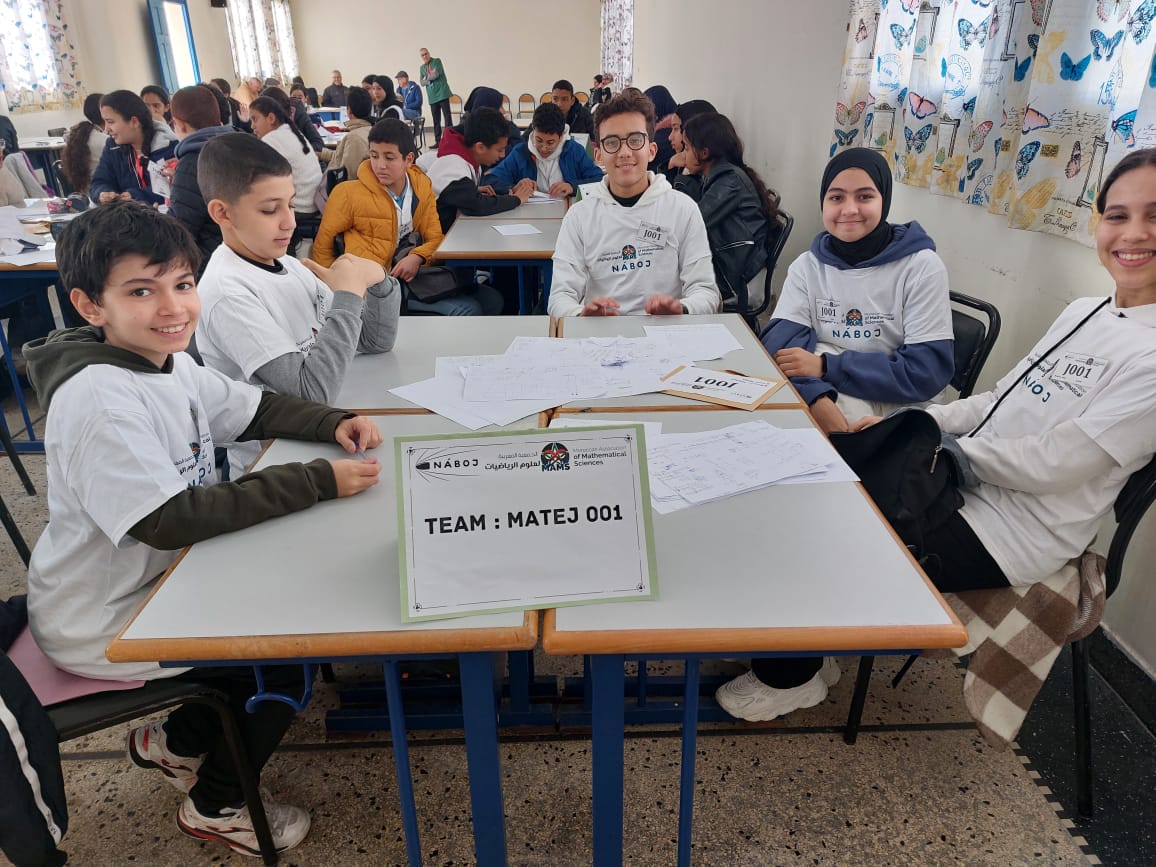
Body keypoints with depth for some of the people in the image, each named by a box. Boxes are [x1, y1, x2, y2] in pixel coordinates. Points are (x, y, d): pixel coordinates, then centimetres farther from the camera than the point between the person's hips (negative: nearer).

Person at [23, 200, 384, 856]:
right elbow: (168, 520, -36)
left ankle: (176, 740, 28)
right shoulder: (99, 403, -30)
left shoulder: (167, 362, -2)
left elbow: (255, 408, 9)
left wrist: (334, 424, -11)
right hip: (100, 624, -8)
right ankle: (216, 807, 19)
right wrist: (317, 482, -36)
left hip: (159, 578, 8)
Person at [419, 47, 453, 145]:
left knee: (447, 116, -8)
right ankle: (438, 142, 7)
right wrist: (431, 77, -4)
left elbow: (437, 74, -10)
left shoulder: (437, 61, 5)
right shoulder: (422, 67, 18)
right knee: (436, 120, 4)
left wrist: (427, 78, 4)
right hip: (432, 96, 5)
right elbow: (422, 83, 12)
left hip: (442, 93, -4)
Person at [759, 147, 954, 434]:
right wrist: (817, 400, -31)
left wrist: (825, 366, -20)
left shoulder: (921, 267, -6)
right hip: (820, 398, 3)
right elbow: (781, 343, -10)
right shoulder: (807, 266, 4)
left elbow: (928, 371, -13)